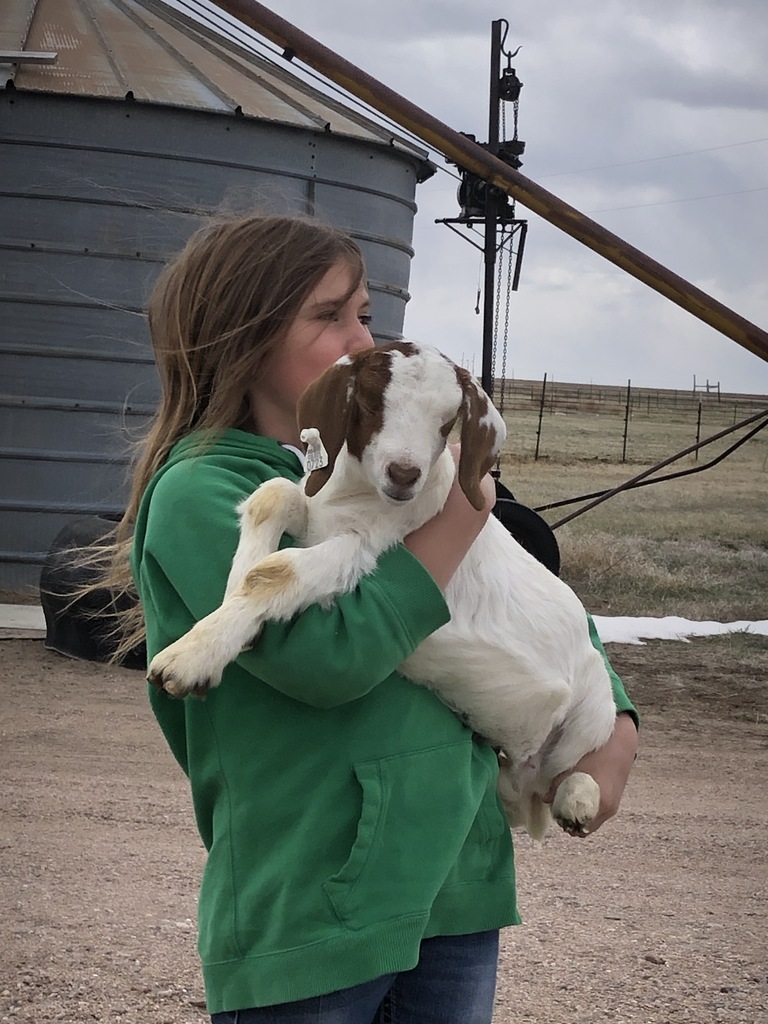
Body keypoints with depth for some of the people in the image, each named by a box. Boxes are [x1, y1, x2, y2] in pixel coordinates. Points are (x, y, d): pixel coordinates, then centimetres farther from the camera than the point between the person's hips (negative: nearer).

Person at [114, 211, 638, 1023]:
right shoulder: (200, 494, -10)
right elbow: (330, 654, -22)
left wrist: (616, 722, 8)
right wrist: (458, 518, -12)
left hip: (456, 890, 7)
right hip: (305, 917, -6)